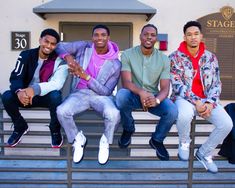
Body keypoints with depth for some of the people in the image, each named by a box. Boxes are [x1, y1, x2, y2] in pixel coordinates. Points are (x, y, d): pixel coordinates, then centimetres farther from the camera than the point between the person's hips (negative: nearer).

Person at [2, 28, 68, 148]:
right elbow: (15, 77, -16)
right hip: (26, 96, 3)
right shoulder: (26, 55, -6)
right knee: (6, 96, -25)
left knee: (56, 96, -35)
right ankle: (20, 127, 3)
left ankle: (55, 130, -9)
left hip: (47, 96, -2)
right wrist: (19, 91, -40)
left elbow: (57, 83, -27)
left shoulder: (60, 61, -13)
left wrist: (35, 89, -44)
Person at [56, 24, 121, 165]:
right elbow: (60, 46, 7)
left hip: (101, 95, -1)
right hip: (81, 93, 2)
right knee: (61, 111, -28)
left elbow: (106, 91, -10)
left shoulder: (115, 64, -7)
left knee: (113, 114, -34)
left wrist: (85, 76, -21)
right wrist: (68, 57, -16)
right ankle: (78, 139, 1)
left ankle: (105, 141, -1)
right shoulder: (84, 47, -1)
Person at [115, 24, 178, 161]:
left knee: (173, 111, -28)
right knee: (121, 95, -36)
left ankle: (157, 140, 5)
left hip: (153, 97, 1)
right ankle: (128, 129, -3)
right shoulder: (127, 54, -7)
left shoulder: (163, 59, -3)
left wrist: (157, 100, -34)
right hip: (133, 95, -1)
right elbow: (126, 82, -19)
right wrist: (141, 92, -40)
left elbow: (165, 88, -10)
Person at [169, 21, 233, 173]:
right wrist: (196, 101, -20)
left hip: (207, 99, 3)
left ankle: (204, 153, 5)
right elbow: (177, 84, -11)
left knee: (227, 124, -21)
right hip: (185, 98, -3)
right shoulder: (175, 57, -3)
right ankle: (184, 142, -2)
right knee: (184, 115, -38)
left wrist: (210, 103, -15)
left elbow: (217, 84, 4)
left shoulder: (211, 57, 7)